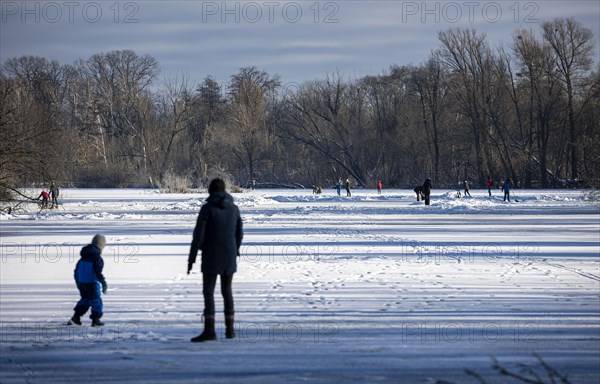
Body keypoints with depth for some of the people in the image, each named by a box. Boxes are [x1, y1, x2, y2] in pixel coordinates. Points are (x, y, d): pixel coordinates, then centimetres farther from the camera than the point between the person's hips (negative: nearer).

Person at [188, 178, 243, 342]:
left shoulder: (207, 208, -10)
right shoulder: (234, 208, 5)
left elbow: (198, 235, -13)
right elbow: (239, 233, 13)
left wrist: (191, 258, -8)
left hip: (211, 256, -5)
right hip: (229, 257, 5)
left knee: (208, 292, -7)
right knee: (227, 291, 16)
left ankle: (209, 330, -17)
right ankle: (230, 329, 16)